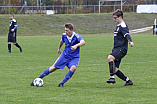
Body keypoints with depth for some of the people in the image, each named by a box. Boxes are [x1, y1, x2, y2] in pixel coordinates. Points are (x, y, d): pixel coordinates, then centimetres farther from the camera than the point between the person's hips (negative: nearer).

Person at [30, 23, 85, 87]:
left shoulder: (76, 36, -24)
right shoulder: (64, 35, -8)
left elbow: (83, 42, -45)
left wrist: (76, 46, -64)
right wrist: (59, 48, 33)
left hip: (74, 58, -3)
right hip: (65, 55, 3)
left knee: (73, 68, -32)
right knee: (53, 68, 2)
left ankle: (62, 83, -20)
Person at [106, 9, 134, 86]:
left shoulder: (123, 26, -9)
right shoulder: (118, 26, 21)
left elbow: (127, 35, -27)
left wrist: (130, 41, -46)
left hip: (121, 49, -10)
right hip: (117, 49, 10)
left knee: (110, 58, -33)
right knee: (115, 70, 4)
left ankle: (112, 78, -33)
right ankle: (128, 81, 16)